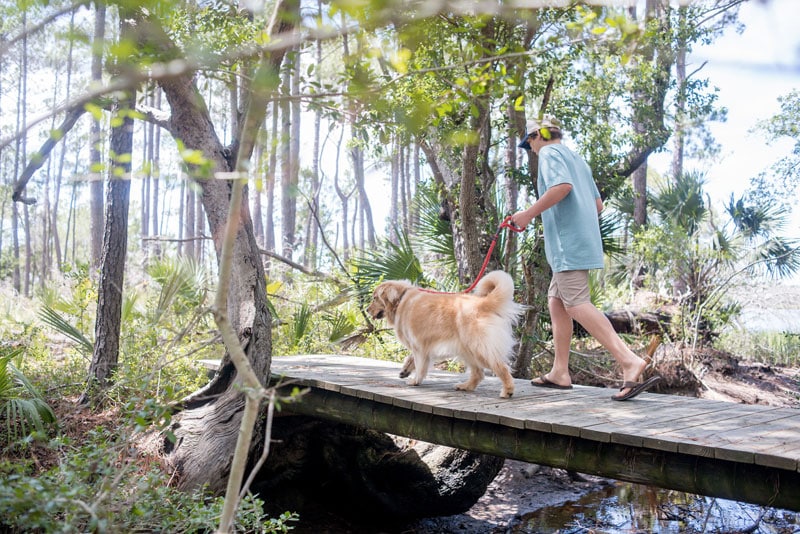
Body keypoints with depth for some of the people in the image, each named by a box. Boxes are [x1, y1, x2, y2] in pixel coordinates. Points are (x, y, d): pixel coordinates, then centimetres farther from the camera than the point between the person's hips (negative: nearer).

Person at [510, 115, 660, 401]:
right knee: (556, 301, 12)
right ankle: (560, 372, 12)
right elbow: (598, 204, 24)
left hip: (567, 240, -10)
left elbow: (562, 186, -21)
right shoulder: (576, 158, 26)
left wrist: (529, 213, -16)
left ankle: (630, 361, -25)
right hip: (584, 238, 10)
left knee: (576, 304, -15)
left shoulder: (549, 153, -1)